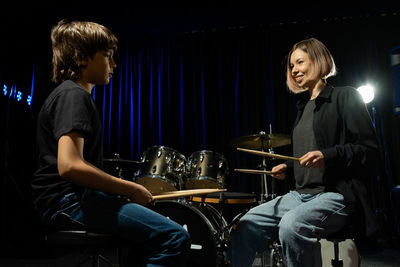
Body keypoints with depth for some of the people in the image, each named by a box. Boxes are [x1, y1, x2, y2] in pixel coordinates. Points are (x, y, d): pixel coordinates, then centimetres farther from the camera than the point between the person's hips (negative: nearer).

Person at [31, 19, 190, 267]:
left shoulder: (76, 95, 20)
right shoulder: (73, 95, -12)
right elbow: (69, 166, -25)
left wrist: (122, 188, 13)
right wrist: (129, 189, -16)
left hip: (78, 197, 11)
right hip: (69, 200, -11)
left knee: (154, 230, 23)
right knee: (175, 238, -21)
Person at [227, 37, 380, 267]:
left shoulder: (345, 97, -2)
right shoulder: (304, 106, 20)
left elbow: (370, 149, -9)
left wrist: (328, 156, -22)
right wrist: (288, 167, 10)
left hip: (338, 194, -7)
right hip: (301, 194, 8)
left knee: (291, 226, -35)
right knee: (246, 226, -6)